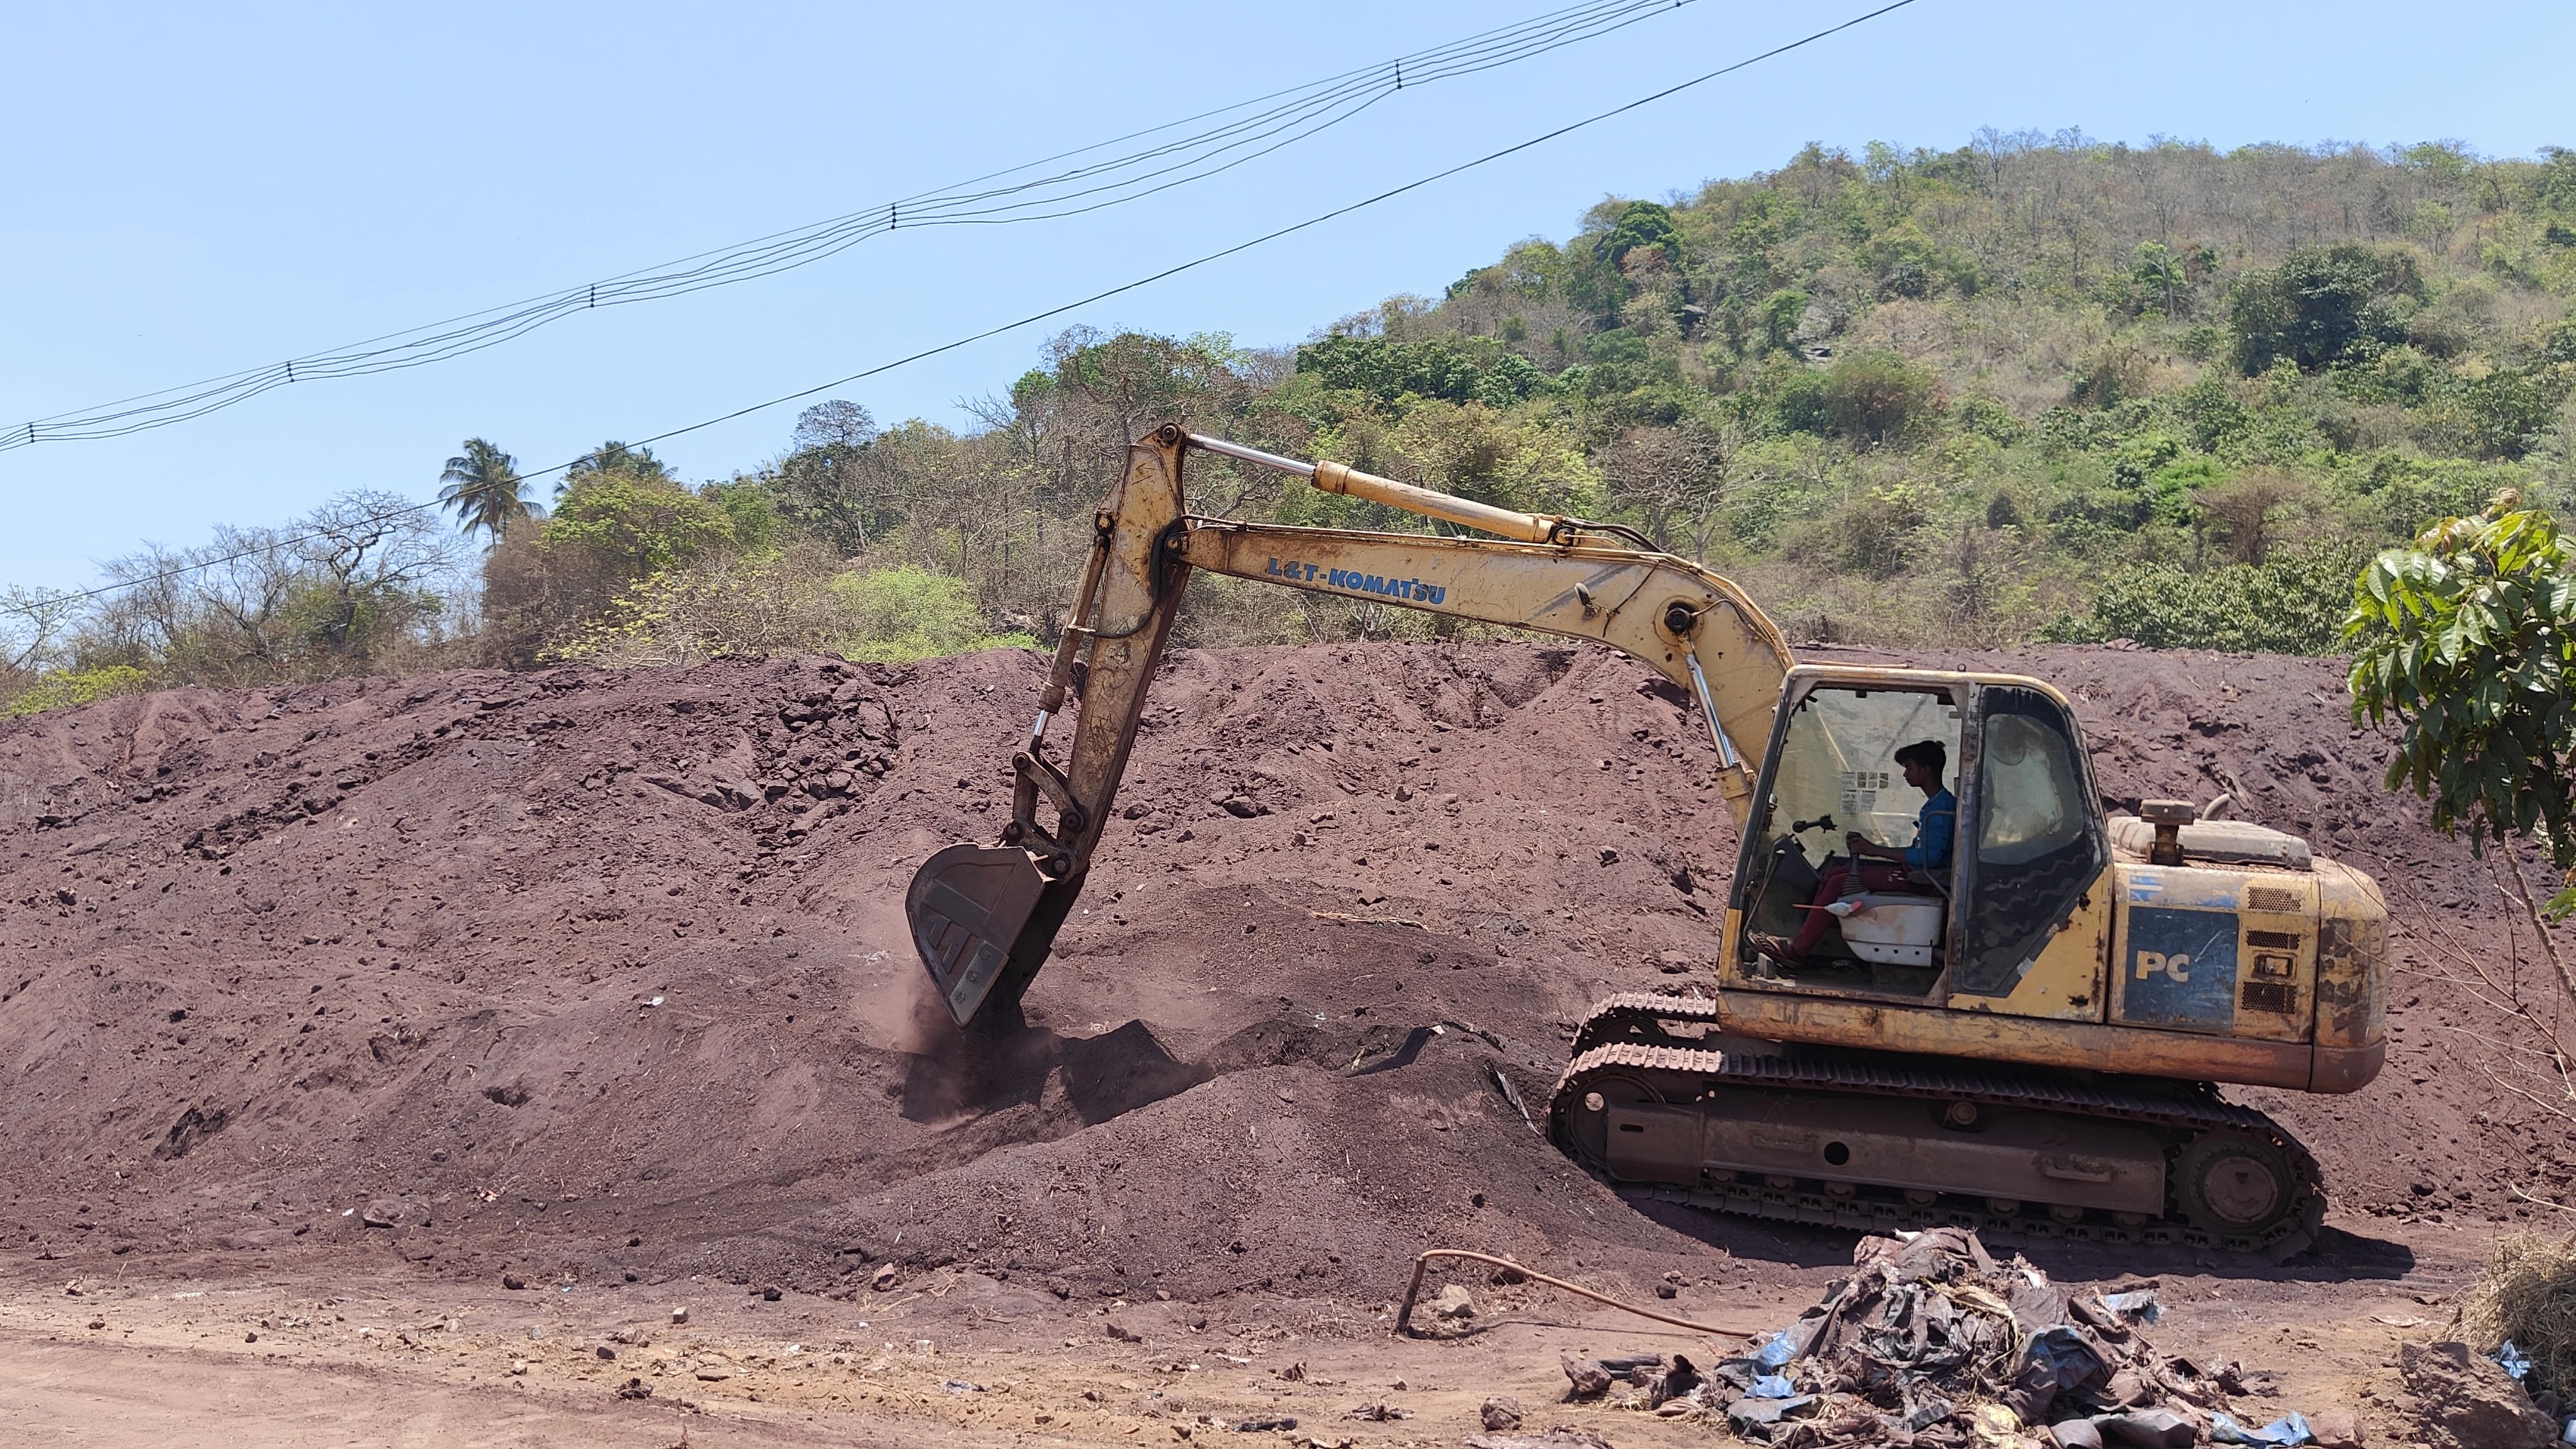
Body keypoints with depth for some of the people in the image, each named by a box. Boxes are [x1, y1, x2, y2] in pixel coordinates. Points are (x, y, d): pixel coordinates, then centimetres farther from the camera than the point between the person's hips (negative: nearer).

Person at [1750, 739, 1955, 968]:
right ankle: (1802, 939, 0)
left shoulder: (1940, 807, -16)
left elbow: (1929, 857, -25)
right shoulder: (1935, 804, 16)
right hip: (1913, 872, 11)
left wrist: (1875, 850, -20)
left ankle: (1797, 950, -11)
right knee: (1831, 873, 6)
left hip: (1921, 878, -11)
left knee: (1839, 882, -16)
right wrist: (1869, 847, 12)